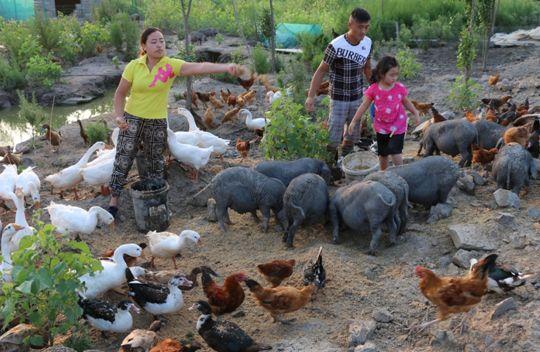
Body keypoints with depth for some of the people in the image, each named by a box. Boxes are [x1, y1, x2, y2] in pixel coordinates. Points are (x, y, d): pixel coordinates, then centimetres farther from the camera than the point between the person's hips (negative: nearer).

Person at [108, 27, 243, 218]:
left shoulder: (171, 65, -12)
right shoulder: (134, 66, -9)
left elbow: (199, 67, -27)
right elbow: (120, 93, 2)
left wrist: (226, 67, -41)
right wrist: (118, 115, -12)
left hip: (157, 122, 0)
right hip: (132, 119, 0)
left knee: (156, 163, 12)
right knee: (123, 160, 2)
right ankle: (113, 201, 15)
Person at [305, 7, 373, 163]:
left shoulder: (367, 43, -6)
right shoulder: (336, 46, -22)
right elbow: (321, 71, -15)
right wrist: (311, 96, -20)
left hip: (357, 98, 5)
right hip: (338, 99, -5)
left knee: (353, 135, 16)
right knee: (334, 138, 0)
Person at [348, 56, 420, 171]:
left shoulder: (400, 88, -10)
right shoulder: (373, 89, -12)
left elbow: (406, 102, 7)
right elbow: (364, 106, -3)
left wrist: (416, 114, 7)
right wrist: (354, 121, -1)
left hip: (397, 126, -1)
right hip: (381, 127, 2)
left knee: (395, 152, -10)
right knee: (383, 153, 14)